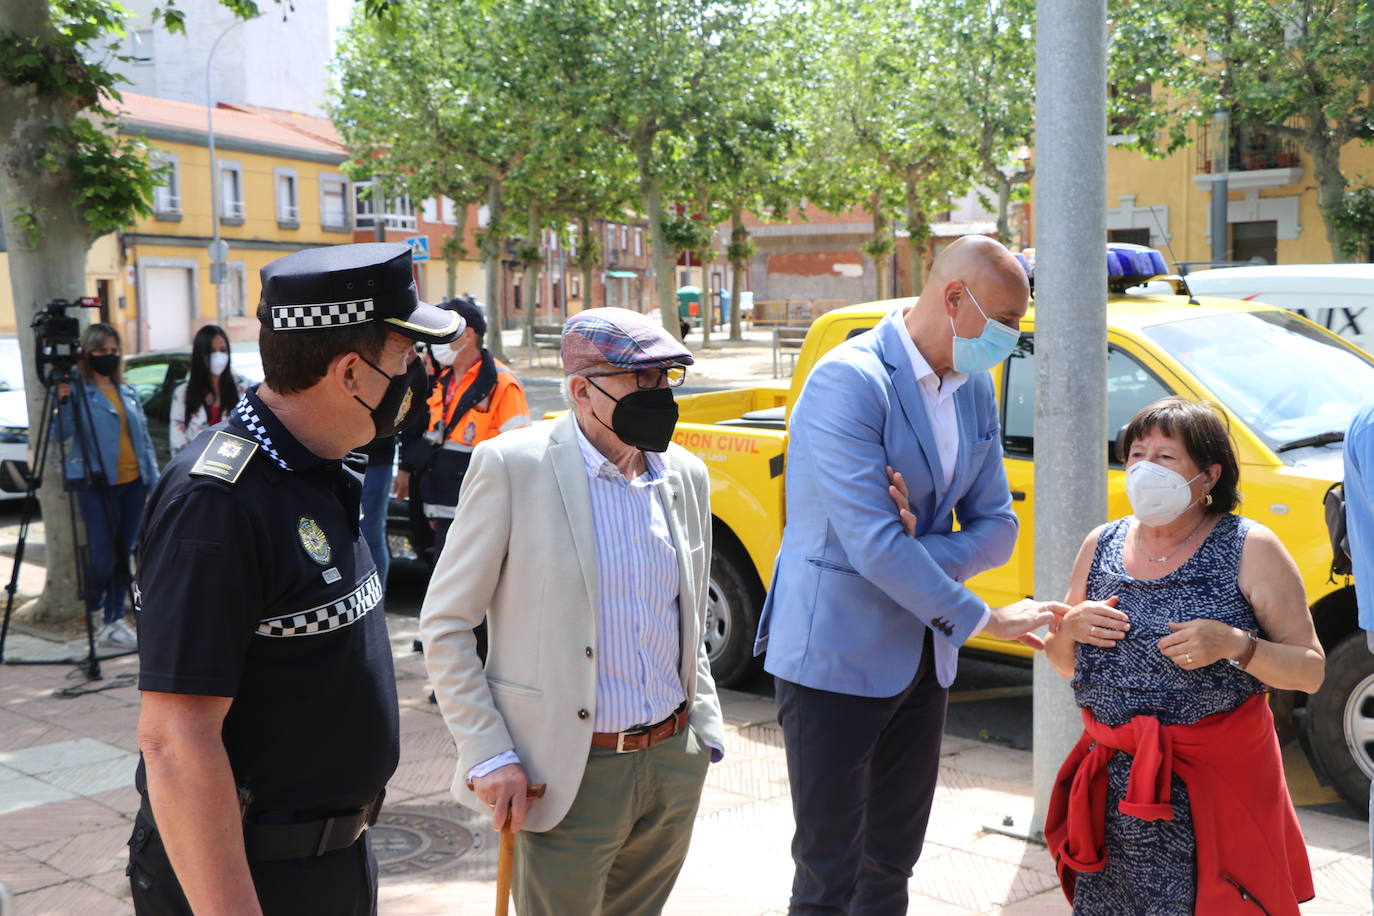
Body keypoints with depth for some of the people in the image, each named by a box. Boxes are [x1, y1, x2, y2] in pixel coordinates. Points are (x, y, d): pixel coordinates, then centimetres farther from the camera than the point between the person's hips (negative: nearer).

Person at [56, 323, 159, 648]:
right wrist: (64, 402, -28)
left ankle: (114, 621, 18)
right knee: (102, 557, -9)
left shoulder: (128, 390, 14)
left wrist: (154, 480, 11)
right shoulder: (77, 390, -2)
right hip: (98, 485, -5)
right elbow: (65, 435, -13)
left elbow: (144, 437, 17)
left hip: (133, 483, 5)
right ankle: (92, 610, 18)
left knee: (122, 554, 9)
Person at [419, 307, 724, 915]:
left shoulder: (686, 475, 6)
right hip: (570, 774, -5)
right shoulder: (512, 466, -11)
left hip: (675, 766, 5)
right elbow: (444, 622, -8)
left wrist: (705, 729, 12)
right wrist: (488, 757, -12)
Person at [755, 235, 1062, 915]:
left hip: (922, 656, 8)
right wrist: (981, 618, -15)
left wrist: (919, 557, -15)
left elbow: (995, 527, 6)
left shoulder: (974, 388, 7)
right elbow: (873, 544, -24)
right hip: (836, 656, -7)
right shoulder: (849, 380, -19)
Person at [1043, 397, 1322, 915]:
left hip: (1216, 791, -3)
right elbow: (1063, 664, 15)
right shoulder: (1102, 545, 7)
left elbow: (1311, 671, -5)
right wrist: (1069, 627, -7)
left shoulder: (1252, 549, -5)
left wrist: (1235, 645, -21)